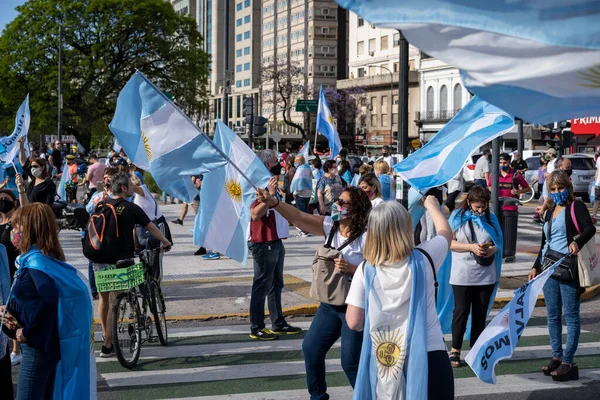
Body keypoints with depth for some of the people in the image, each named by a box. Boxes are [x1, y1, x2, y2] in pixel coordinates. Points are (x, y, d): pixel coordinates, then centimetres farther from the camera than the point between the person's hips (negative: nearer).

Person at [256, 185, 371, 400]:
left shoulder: (366, 236, -18)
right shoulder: (331, 226, 1)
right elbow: (300, 218, -9)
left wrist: (351, 268, -31)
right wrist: (274, 203, -22)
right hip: (330, 304, 8)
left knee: (351, 362, -5)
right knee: (311, 348, 12)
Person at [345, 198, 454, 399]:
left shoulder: (366, 270, -8)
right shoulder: (424, 258, -7)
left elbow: (354, 322, -6)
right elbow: (446, 232, 15)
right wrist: (432, 205, 33)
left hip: (386, 361, 1)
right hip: (429, 355, -1)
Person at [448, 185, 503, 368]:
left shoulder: (490, 218, 8)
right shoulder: (458, 217, -2)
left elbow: (499, 242, 12)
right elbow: (449, 242, -7)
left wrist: (494, 249, -11)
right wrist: (471, 247, -18)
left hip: (486, 274, 3)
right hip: (462, 274, -3)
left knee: (480, 312, 8)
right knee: (461, 310, -1)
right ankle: (455, 350, 9)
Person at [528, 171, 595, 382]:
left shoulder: (576, 206, -2)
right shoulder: (549, 212, 19)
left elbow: (590, 228, -19)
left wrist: (577, 242, -38)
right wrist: (536, 266, 21)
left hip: (568, 269, -7)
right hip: (549, 268, 7)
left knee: (570, 315, -4)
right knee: (553, 315, 10)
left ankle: (568, 362, -2)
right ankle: (557, 357, 18)